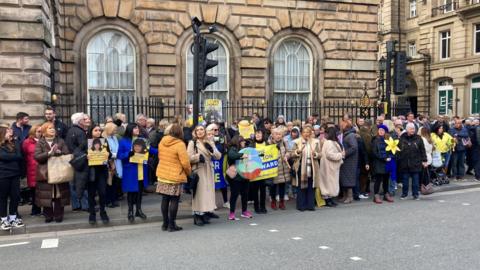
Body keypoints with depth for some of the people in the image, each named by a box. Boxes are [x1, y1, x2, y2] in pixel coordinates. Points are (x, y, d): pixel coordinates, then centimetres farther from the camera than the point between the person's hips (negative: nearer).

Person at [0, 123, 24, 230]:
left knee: (15, 196, 8)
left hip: (15, 174, 4)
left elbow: (20, 156, 0)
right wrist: (16, 157, -7)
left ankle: (13, 218, 23)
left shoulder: (15, 143, 6)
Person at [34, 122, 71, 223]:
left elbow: (67, 154, 0)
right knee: (46, 195, 1)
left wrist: (59, 152, -19)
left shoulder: (60, 141, 9)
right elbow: (37, 156, -10)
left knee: (59, 195, 1)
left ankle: (58, 215, 11)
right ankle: (48, 216, 13)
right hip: (45, 173, -1)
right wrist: (49, 153, -22)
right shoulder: (40, 143, 3)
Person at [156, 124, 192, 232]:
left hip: (162, 175, 6)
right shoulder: (180, 144, -17)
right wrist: (189, 172, 0)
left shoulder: (162, 141, 3)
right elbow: (185, 162, -17)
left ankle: (165, 223, 21)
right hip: (175, 176, -6)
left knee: (165, 199, 13)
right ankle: (171, 225, 6)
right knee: (174, 200, 3)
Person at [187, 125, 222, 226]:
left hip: (208, 171, 5)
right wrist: (198, 157, -22)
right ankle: (198, 215, 0)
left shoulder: (210, 142, 12)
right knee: (199, 192, -6)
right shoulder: (192, 143, -1)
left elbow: (218, 156, 5)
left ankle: (207, 211, 18)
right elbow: (188, 157, -8)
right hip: (198, 171, -5)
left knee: (209, 191, 7)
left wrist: (211, 149, -10)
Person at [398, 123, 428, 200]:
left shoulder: (418, 138, 2)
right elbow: (398, 149, 4)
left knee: (415, 179, 5)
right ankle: (404, 194, 21)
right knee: (405, 179, 9)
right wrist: (398, 158, 0)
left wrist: (424, 160, 1)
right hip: (404, 163, 0)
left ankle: (415, 194, 15)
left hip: (415, 163, 0)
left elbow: (422, 150, 4)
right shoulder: (402, 138, 1)